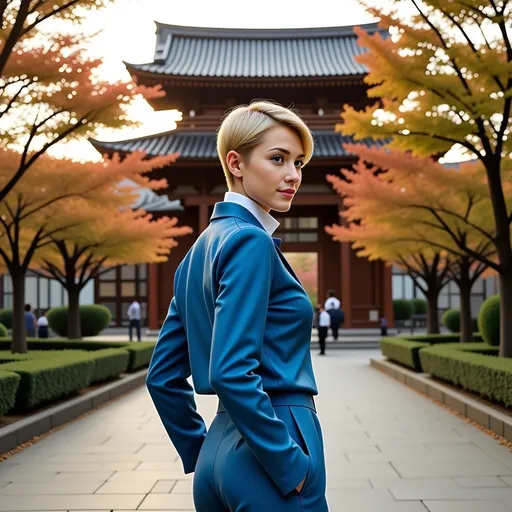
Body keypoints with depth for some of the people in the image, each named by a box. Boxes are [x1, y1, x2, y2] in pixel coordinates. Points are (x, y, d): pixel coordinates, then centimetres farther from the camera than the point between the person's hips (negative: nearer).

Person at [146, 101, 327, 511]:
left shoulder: (203, 247, 12)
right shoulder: (250, 242, -14)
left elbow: (162, 376, 14)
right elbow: (230, 372, -24)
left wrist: (200, 453, 17)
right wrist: (290, 464, -18)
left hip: (221, 452, 9)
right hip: (265, 460, -9)